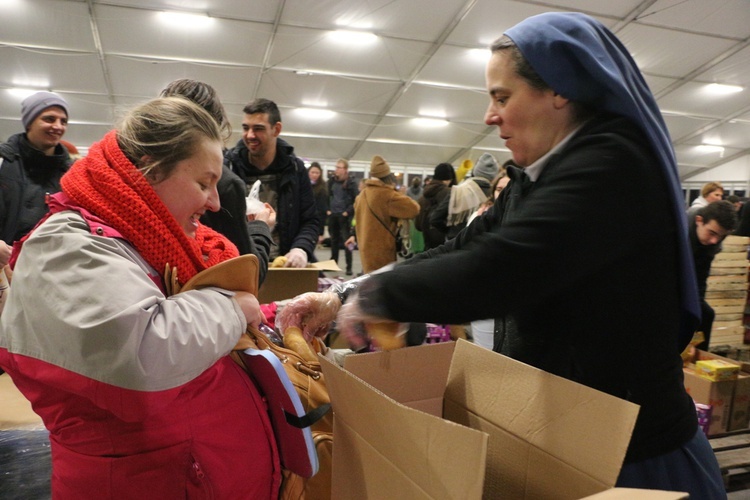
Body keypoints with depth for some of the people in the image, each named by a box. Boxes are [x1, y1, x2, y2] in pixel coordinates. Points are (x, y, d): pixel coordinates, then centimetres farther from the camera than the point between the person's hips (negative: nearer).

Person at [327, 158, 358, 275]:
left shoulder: (351, 183, -6)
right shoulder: (331, 181, 7)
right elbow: (326, 196, 16)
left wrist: (348, 212, -11)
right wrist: (327, 209, 6)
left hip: (344, 216, -5)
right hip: (332, 215, 5)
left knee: (346, 240, -3)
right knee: (334, 240, 13)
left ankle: (349, 267, 0)